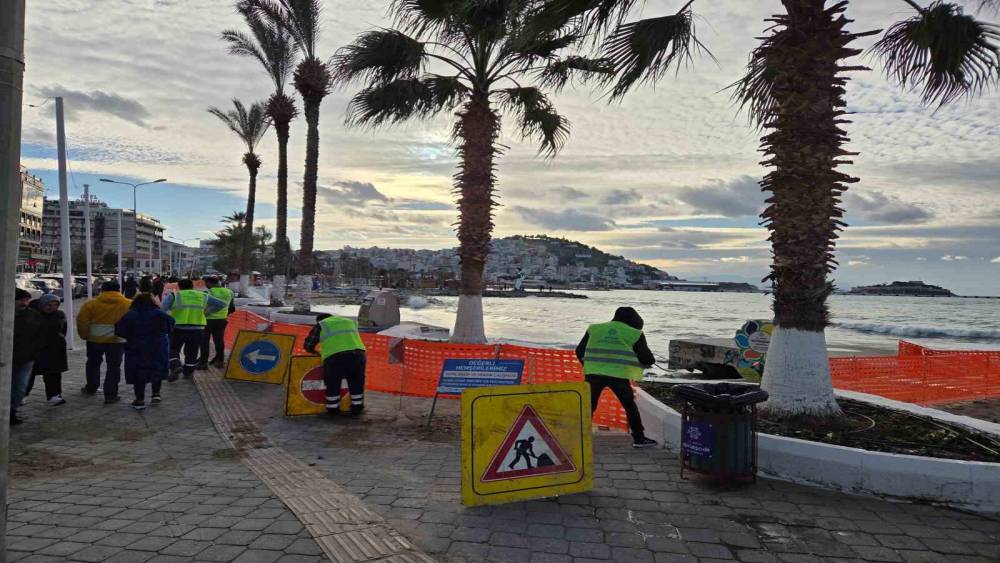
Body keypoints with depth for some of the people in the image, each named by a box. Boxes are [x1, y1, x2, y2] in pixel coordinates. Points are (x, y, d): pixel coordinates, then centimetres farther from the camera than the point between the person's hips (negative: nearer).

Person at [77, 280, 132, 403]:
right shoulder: (128, 304, -3)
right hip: (117, 340, -1)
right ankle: (110, 395, 4)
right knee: (114, 367, 6)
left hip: (95, 339, 1)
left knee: (93, 363, 23)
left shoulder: (91, 303, -2)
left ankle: (91, 388, 37)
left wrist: (84, 335, 10)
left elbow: (82, 320, -3)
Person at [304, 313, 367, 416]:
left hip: (334, 357, -3)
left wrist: (315, 351, 40)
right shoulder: (350, 322, 31)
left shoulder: (321, 325, 20)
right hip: (357, 353, 3)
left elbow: (309, 344, 22)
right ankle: (357, 408, 30)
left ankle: (332, 410, 25)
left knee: (333, 385, 14)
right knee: (356, 383, 19)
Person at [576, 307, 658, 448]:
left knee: (589, 406, 11)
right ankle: (639, 438, 22)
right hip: (619, 375, -2)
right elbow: (647, 359, 8)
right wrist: (650, 361, 31)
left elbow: (579, 351, 15)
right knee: (630, 405, 16)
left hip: (594, 374, 2)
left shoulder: (594, 329, 14)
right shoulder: (635, 334, 7)